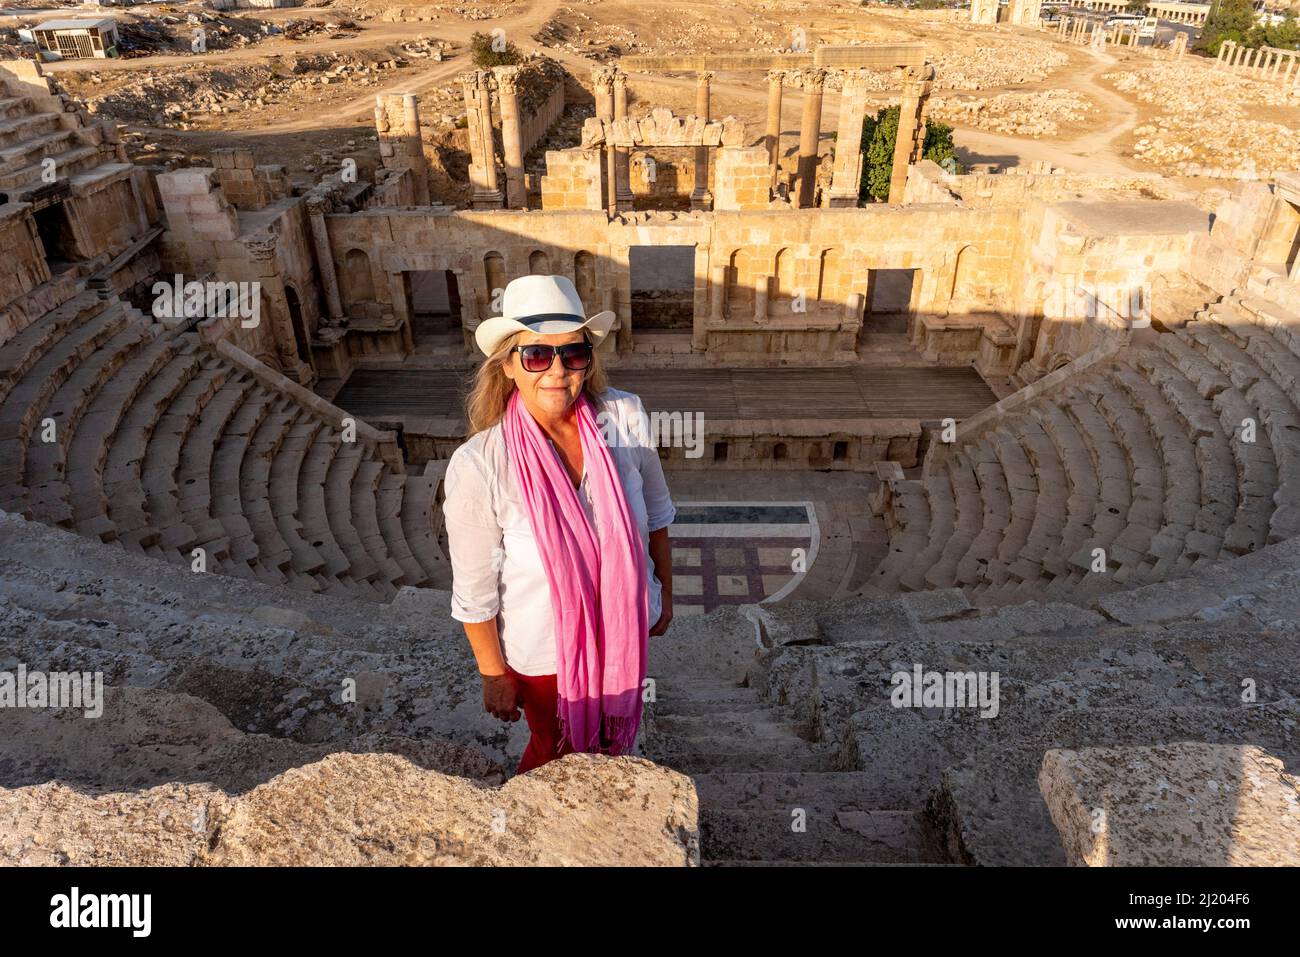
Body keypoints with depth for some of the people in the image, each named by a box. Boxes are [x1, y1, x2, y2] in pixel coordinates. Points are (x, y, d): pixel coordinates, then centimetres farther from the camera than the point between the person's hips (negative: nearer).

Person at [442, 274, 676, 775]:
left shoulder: (625, 416, -20)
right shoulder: (478, 467, -30)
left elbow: (655, 512, -2)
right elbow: (475, 591, -17)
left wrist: (665, 590, 9)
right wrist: (494, 675, -6)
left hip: (626, 628, 3)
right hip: (544, 650, -3)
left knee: (611, 739, 30)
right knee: (557, 752, 26)